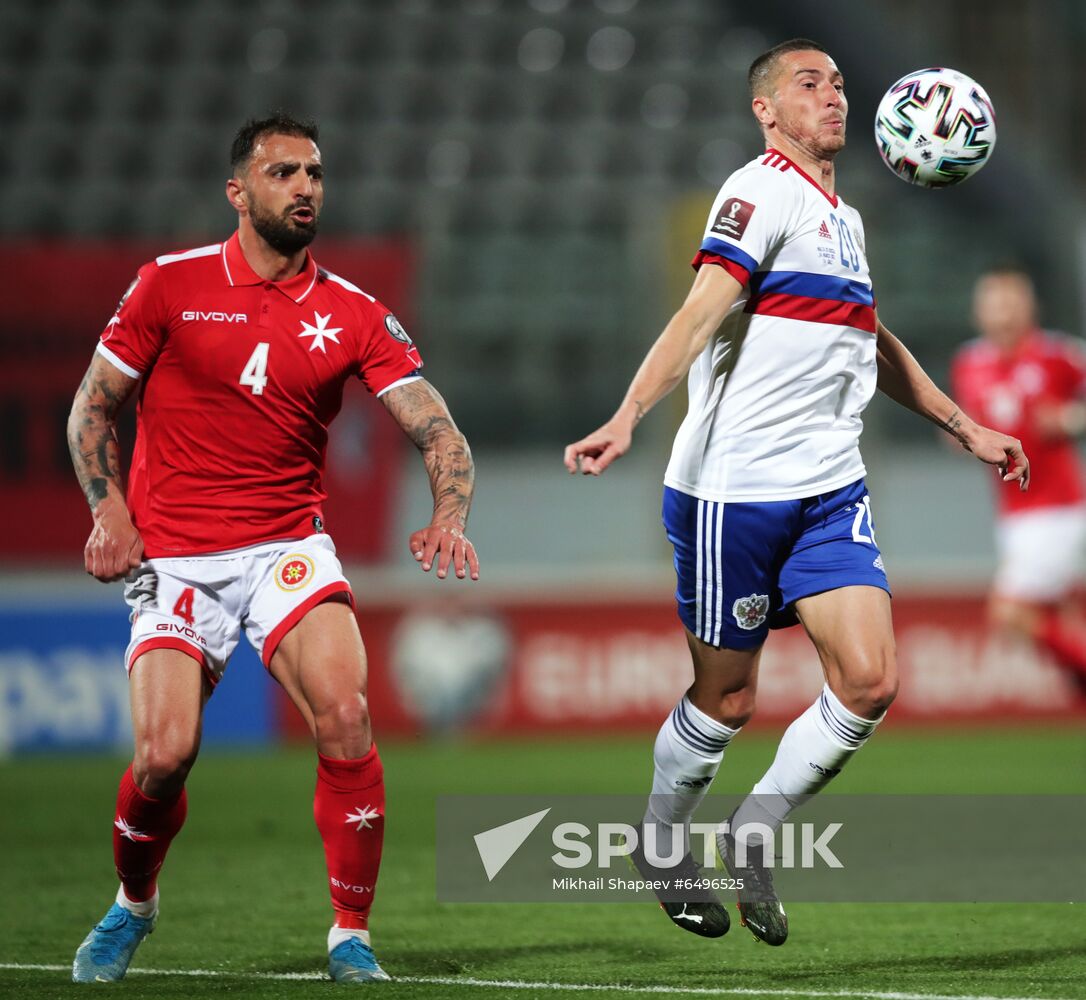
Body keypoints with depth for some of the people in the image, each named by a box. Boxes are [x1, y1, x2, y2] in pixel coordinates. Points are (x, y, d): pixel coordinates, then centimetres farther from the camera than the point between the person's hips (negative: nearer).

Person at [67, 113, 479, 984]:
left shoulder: (354, 315, 3)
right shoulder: (171, 285, 1)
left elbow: (438, 430, -2)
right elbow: (93, 406, 8)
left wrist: (449, 517, -21)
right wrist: (109, 509, -6)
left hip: (287, 547, 1)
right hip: (175, 558, -1)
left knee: (344, 715, -23)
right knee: (165, 755, -14)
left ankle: (352, 936, -9)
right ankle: (133, 904, 19)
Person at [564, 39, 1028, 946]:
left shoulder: (843, 219, 18)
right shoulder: (763, 192, -9)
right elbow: (701, 311, -21)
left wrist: (965, 429, 36)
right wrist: (628, 418, -34)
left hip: (832, 491, 7)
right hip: (733, 489, -7)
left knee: (870, 683, -8)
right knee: (726, 700, 2)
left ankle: (756, 835, 12)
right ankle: (661, 843, 29)